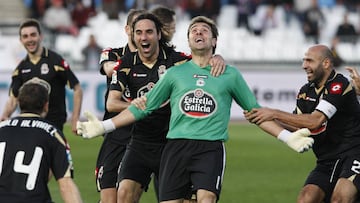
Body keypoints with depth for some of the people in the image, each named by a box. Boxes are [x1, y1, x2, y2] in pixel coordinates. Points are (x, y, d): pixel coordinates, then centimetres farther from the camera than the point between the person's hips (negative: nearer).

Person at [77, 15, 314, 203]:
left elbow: (256, 112, 18)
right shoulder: (175, 73, 16)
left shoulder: (230, 74, 13)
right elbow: (143, 107, 20)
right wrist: (103, 126, 14)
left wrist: (288, 137, 9)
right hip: (176, 146, 2)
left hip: (211, 148, -2)